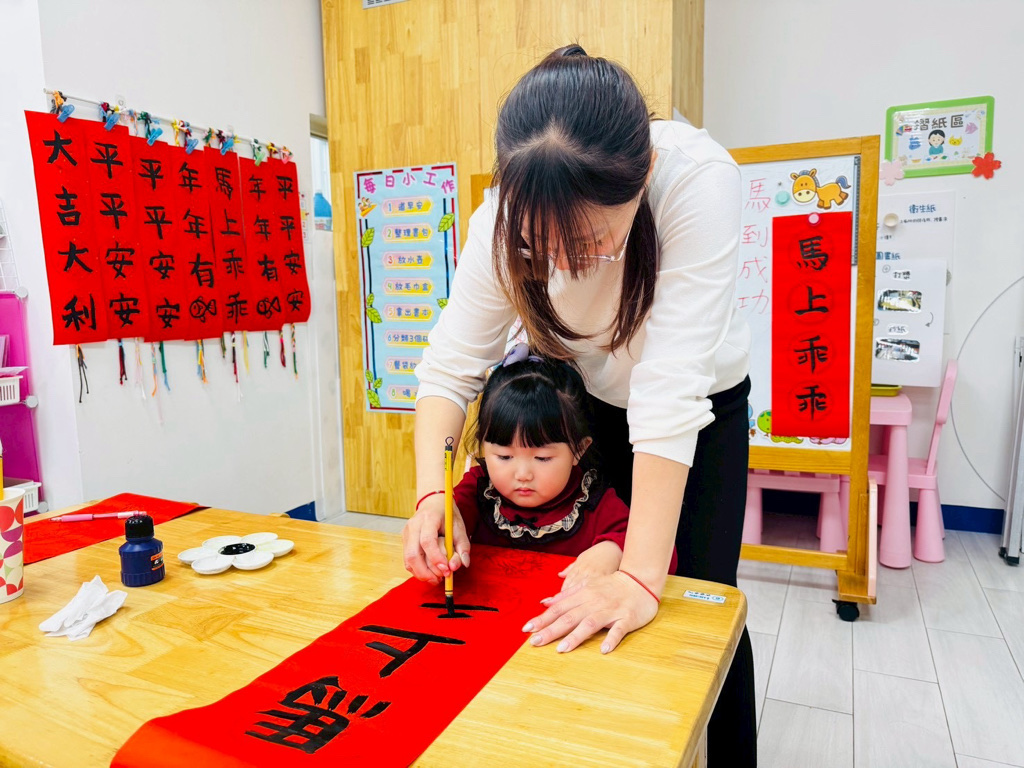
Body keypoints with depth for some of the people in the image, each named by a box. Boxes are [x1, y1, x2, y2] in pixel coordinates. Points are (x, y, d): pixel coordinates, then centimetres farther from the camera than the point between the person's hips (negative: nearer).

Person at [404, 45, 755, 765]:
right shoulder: (509, 218, -27)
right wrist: (431, 494, -39)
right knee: (584, 610, 5)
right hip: (592, 400, 2)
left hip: (706, 402, -2)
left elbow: (671, 387, -40)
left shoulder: (699, 179, -36)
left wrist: (641, 578, -41)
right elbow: (451, 367, -23)